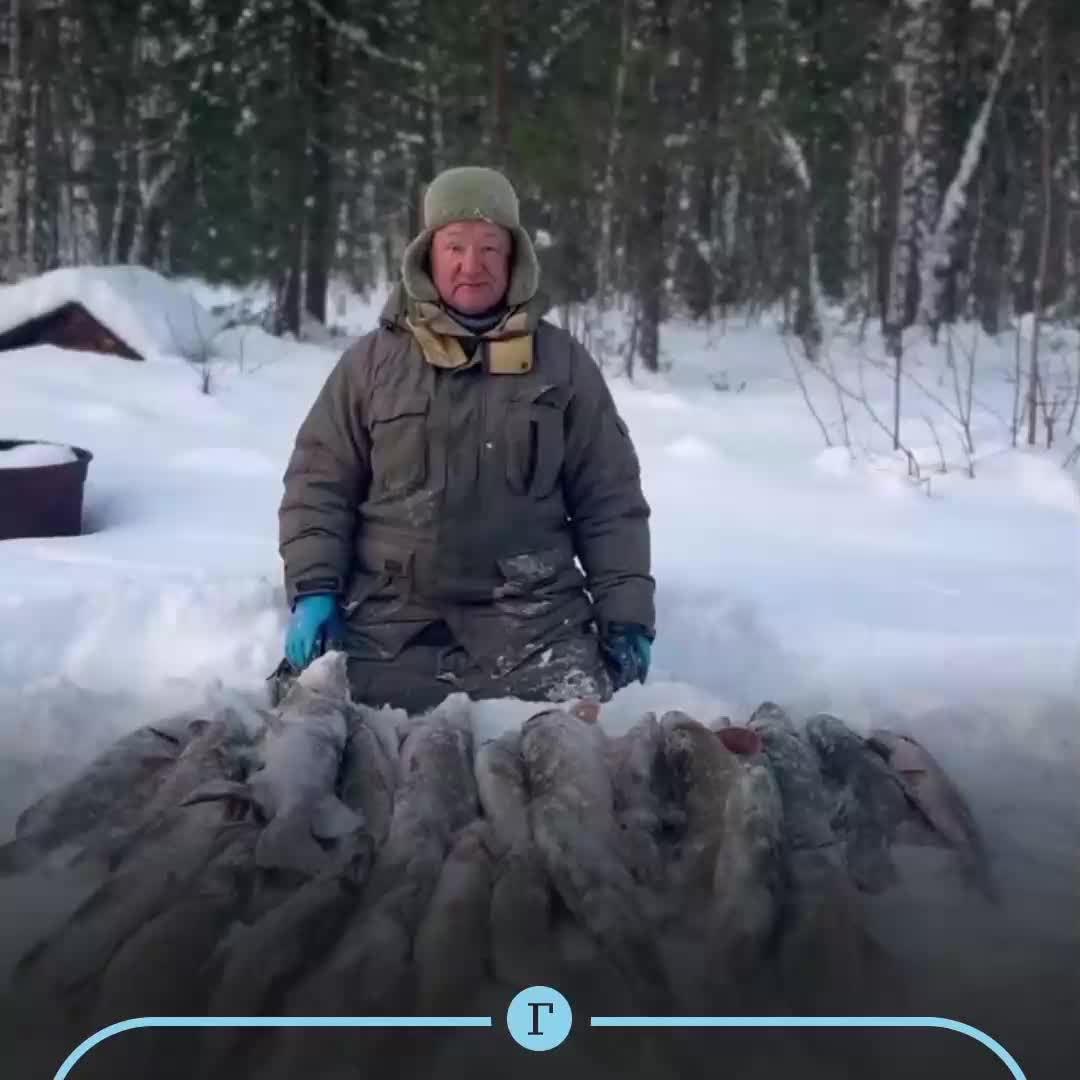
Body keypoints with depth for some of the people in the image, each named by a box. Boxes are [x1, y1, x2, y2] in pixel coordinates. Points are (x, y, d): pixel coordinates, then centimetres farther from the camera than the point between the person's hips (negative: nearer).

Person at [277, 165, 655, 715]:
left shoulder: (563, 362, 8)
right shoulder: (372, 360, 7)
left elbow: (610, 500, 9)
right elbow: (319, 482, 9)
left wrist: (626, 617, 2)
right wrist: (313, 589, -4)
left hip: (534, 622, 0)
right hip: (391, 619, 1)